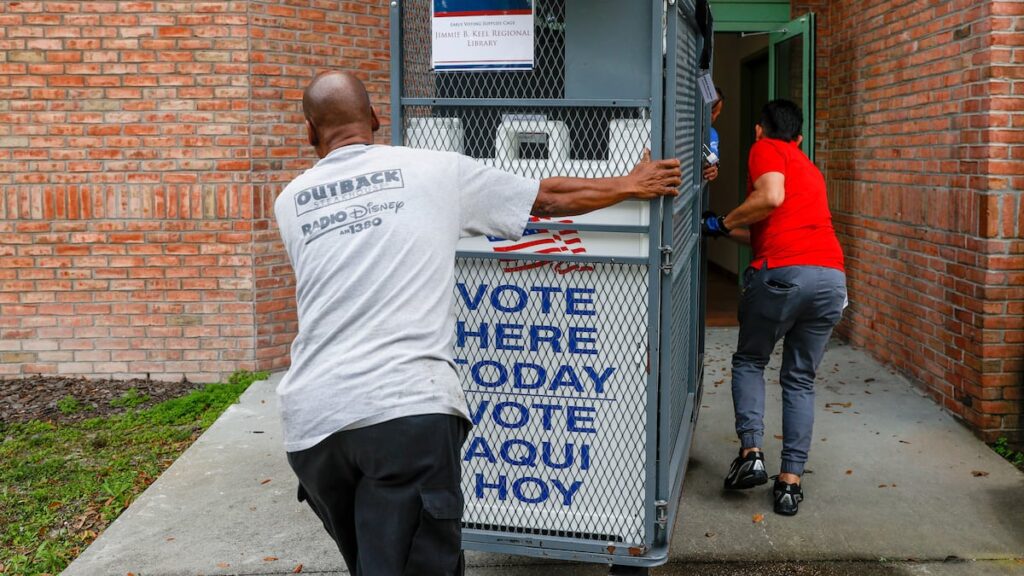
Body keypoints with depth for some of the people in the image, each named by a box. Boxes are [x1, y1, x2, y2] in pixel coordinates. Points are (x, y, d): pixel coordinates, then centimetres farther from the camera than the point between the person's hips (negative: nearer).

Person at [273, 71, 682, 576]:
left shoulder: (290, 202, 16)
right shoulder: (434, 170, 8)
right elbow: (549, 198, 18)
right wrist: (632, 185, 34)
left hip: (310, 416, 4)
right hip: (407, 407, -4)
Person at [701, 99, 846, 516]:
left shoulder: (765, 149, 10)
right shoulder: (808, 167, 31)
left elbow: (771, 197, -10)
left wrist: (722, 223, 2)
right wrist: (729, 231, 42)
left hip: (783, 274, -5)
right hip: (832, 277, 6)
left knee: (749, 361, 17)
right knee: (800, 380, 15)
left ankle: (751, 453, 4)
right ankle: (791, 482, 11)